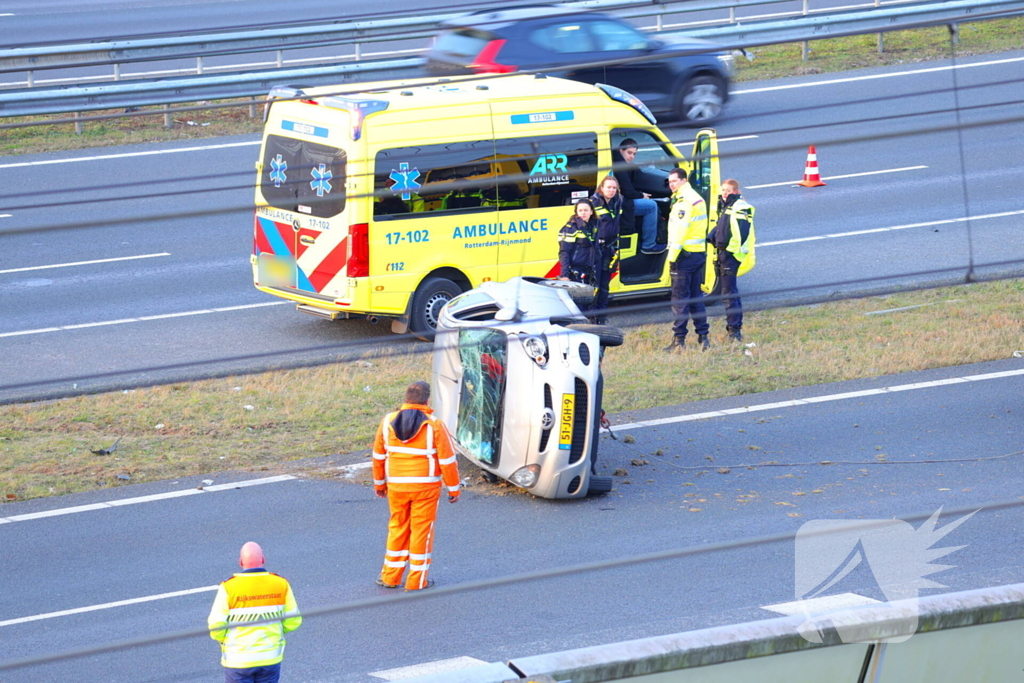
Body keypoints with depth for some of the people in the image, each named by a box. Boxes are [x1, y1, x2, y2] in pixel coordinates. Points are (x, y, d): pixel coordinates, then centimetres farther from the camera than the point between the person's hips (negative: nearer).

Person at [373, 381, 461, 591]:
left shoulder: (388, 422, -1)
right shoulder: (434, 426, -13)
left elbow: (378, 456, 8)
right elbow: (447, 460, -10)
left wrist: (379, 483, 20)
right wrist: (453, 488, 1)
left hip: (396, 487, 4)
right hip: (425, 487, -4)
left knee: (397, 528, 16)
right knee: (422, 530, 6)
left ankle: (390, 576, 21)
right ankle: (417, 580, 11)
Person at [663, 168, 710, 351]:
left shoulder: (684, 201, -14)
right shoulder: (697, 198, 17)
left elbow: (680, 230, -20)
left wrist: (673, 256, -18)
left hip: (685, 254, -9)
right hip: (699, 253, 9)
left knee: (680, 297, -6)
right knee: (696, 296, 14)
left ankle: (679, 339, -6)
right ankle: (703, 336, 13)